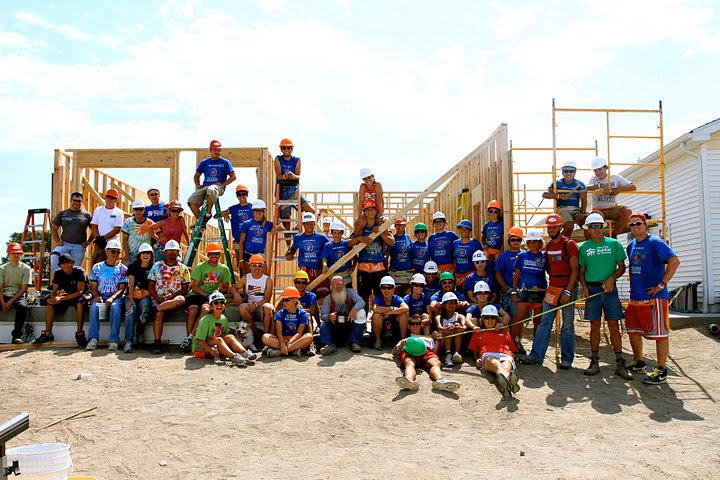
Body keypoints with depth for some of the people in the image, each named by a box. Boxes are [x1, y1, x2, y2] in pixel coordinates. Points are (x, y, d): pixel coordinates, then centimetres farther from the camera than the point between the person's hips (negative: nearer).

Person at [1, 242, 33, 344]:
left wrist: (11, 301, -15)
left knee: (23, 306, -36)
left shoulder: (26, 268, 4)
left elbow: (24, 289, -2)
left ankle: (16, 336, -35)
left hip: (18, 295, -2)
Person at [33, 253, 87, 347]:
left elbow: (80, 291, -25)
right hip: (68, 296, 6)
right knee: (50, 303, -18)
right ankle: (48, 333, -14)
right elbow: (54, 291, -1)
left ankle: (79, 333, -36)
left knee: (80, 302, -39)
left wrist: (61, 298, -33)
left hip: (81, 296, -6)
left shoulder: (79, 272, -18)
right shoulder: (58, 273, -1)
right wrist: (53, 297, -27)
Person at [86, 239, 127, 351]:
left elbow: (122, 288, 2)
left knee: (115, 307, -35)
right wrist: (96, 296, -13)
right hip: (100, 296, 2)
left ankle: (114, 341, -38)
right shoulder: (97, 267, 14)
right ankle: (93, 339, -35)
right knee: (94, 307, -32)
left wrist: (112, 298, -17)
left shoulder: (122, 269, 10)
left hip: (116, 297, -1)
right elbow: (93, 286, 9)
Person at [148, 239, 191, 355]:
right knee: (159, 314, -32)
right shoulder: (157, 266, 12)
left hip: (176, 297, 0)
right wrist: (157, 298, -9)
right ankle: (157, 344, -31)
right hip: (159, 299, 1)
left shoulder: (183, 269, 10)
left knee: (181, 300, -37)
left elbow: (185, 289, 7)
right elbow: (150, 285, 8)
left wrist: (173, 295, -13)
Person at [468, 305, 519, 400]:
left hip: (505, 355, 2)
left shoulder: (504, 333, 41)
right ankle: (504, 375, -78)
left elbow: (512, 349, 32)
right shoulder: (478, 334, 38)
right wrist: (477, 359, 5)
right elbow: (474, 351, 30)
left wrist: (512, 356, 7)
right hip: (487, 354, -2)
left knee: (507, 364, -41)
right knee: (491, 360, -44)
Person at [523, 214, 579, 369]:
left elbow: (575, 269, -10)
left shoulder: (569, 244, -6)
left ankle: (566, 359, 9)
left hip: (568, 288, -5)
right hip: (552, 289, 6)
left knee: (567, 325, 1)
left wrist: (568, 291, -16)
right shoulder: (548, 246, 13)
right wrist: (551, 286, 11)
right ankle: (536, 356, 4)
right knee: (544, 323, 2)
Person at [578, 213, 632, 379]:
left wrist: (612, 278, -13)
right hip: (592, 289, 1)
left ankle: (620, 364, 2)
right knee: (594, 325, 4)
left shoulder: (614, 244, 5)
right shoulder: (584, 247, 9)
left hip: (610, 289, -1)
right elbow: (581, 271, 12)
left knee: (614, 326, -1)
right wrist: (584, 287, -3)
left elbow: (622, 267, 5)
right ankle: (594, 362, 10)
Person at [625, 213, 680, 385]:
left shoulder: (655, 243, -10)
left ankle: (661, 371, 5)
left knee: (659, 332, -1)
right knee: (633, 331, 16)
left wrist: (662, 284, -20)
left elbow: (674, 261, -21)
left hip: (654, 297, -8)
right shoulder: (631, 246, 13)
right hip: (635, 297, 9)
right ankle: (638, 362, 32)